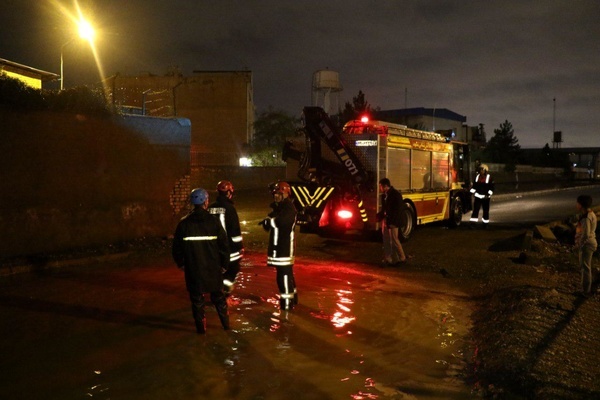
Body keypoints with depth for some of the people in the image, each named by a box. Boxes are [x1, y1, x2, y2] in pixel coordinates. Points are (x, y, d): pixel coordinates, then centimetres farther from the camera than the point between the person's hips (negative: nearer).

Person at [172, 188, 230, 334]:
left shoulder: (184, 223, -5)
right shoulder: (213, 221, -9)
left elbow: (177, 247, 0)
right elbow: (224, 244, -8)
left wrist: (180, 263, 15)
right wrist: (224, 263, 4)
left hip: (193, 269, 0)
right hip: (213, 268, 0)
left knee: (197, 298, 11)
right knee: (218, 296, 16)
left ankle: (201, 326, 15)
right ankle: (226, 323, 25)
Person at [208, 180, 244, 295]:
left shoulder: (210, 208, 5)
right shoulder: (229, 208, -14)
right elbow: (235, 230, -16)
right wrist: (240, 246, -9)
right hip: (229, 247, -6)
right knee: (233, 268, 9)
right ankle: (225, 289, -6)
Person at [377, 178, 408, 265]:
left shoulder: (396, 194, -13)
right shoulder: (384, 195, 12)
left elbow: (398, 210, -17)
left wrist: (390, 222, -21)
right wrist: (378, 216, 5)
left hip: (392, 222, -8)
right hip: (385, 221, 8)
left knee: (394, 240, -4)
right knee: (386, 241, 10)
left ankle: (402, 258, 9)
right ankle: (388, 259, 17)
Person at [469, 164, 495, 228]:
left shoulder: (489, 177, -4)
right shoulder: (477, 176, 7)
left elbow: (491, 187, -4)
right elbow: (474, 185, 13)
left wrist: (488, 194, -12)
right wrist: (472, 192, 1)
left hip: (485, 197, -2)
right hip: (477, 196, 2)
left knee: (486, 211, 7)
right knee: (475, 210, -6)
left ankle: (485, 223, 19)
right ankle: (473, 223, -9)